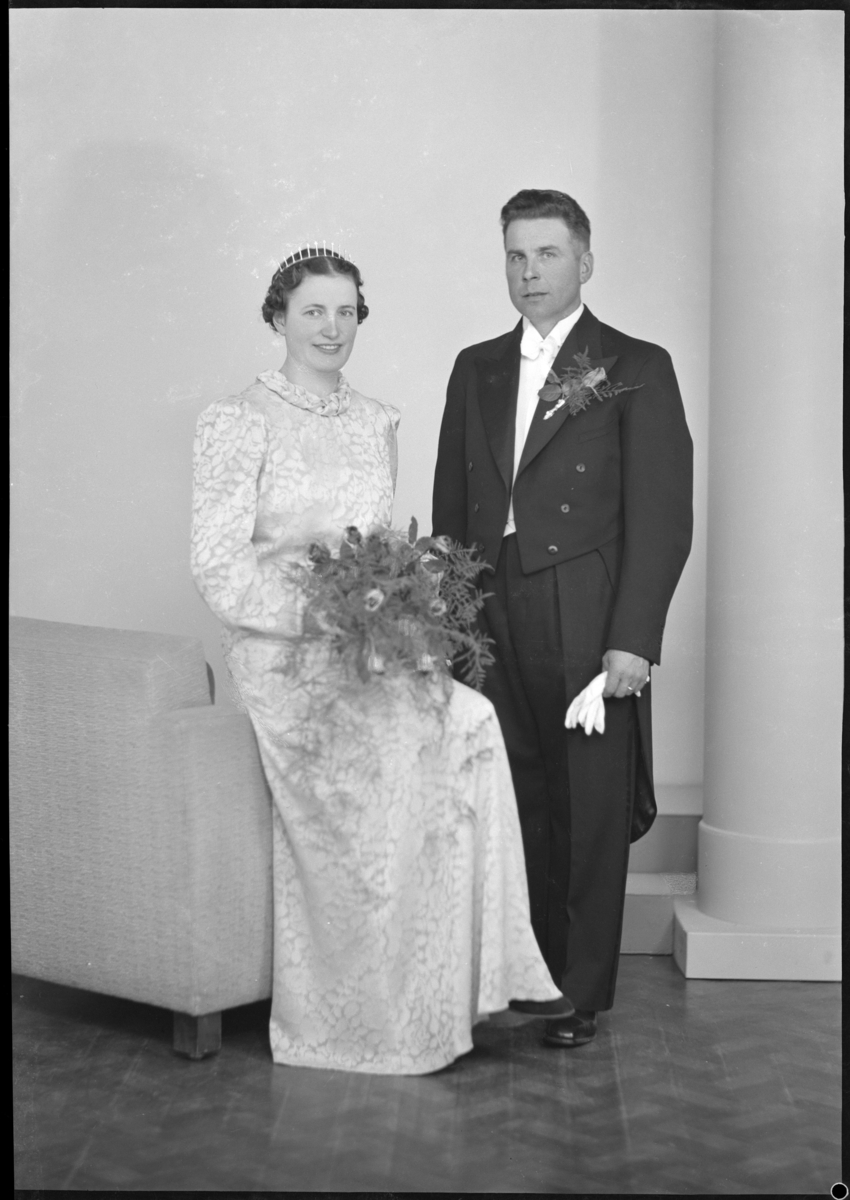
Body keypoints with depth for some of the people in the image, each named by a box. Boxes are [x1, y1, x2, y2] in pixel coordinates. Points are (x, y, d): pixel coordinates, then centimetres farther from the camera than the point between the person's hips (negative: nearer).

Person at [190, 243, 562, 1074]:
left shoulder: (375, 422, 15)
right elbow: (218, 565, -10)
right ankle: (382, 1020, -11)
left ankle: (464, 982, -13)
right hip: (285, 653, -5)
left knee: (465, 724, -22)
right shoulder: (238, 422, -4)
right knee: (403, 750, -26)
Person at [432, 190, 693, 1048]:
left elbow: (662, 515, -5)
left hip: (589, 632, -4)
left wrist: (633, 639, -12)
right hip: (491, 626, 4)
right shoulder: (476, 369, 15)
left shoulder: (637, 369, 0)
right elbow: (451, 504, 15)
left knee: (589, 813, 2)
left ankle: (581, 991, 14)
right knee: (512, 806, 5)